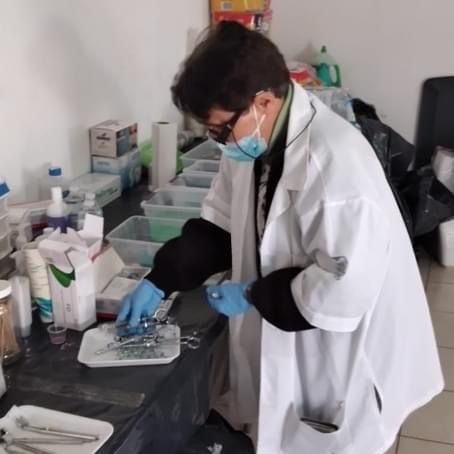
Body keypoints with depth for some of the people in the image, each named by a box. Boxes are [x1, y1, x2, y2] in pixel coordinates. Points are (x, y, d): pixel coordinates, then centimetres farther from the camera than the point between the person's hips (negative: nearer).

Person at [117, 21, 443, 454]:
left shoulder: (335, 162, -33)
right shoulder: (252, 139, -5)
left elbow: (346, 289, -32)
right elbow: (219, 223, 5)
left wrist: (253, 296, -20)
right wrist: (160, 281, -5)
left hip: (342, 357, -7)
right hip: (284, 339, 8)